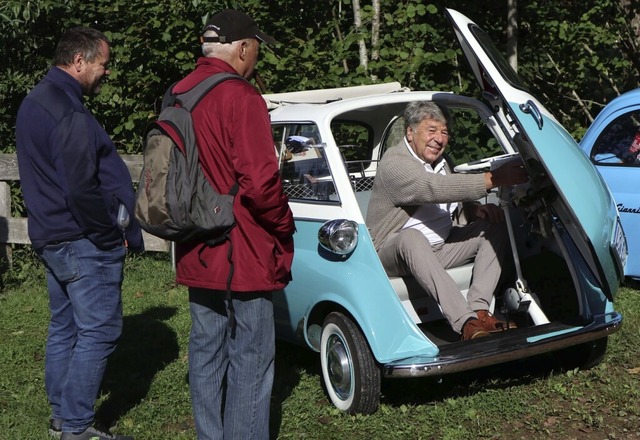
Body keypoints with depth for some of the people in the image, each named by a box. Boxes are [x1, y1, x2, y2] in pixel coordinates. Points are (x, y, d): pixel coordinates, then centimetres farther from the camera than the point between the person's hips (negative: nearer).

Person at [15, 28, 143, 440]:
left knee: (64, 328, 16)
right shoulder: (69, 114, -20)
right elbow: (81, 190, -26)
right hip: (84, 243, -10)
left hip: (51, 237, 10)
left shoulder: (35, 102, 13)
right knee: (98, 333, -4)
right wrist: (112, 235, -13)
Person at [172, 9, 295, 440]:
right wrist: (284, 225, -7)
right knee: (251, 358, 1)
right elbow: (260, 182, -23)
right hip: (243, 253, -8)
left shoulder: (179, 95, 7)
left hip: (196, 254, 8)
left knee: (206, 350, 16)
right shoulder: (240, 97, -17)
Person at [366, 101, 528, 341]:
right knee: (411, 237, -42)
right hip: (391, 253, -8)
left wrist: (477, 208, -2)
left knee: (495, 225, -6)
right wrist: (494, 179, -37)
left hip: (438, 248, 8)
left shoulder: (439, 161, 12)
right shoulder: (394, 162, -18)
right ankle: (466, 322, -52)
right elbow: (435, 189, -33)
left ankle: (479, 310, -23)